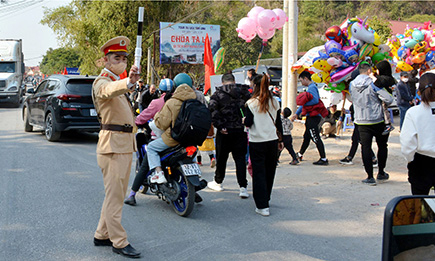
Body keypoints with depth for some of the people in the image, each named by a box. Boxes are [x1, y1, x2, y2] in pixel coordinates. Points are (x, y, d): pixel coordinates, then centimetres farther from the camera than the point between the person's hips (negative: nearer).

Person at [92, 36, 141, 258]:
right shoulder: (102, 82, -13)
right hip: (113, 144, -10)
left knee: (116, 193, 15)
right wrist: (129, 82, -59)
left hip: (125, 144, 10)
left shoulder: (118, 82, 18)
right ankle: (119, 242, 0)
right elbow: (110, 91, -39)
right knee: (115, 195, -6)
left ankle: (102, 235, 26)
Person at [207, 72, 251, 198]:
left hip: (225, 131, -1)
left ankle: (218, 182, 30)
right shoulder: (244, 91, 5)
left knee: (221, 157, 13)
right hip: (241, 130, 1)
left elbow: (212, 110, -15)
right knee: (240, 157, 4)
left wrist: (219, 125, -13)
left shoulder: (218, 93, -2)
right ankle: (243, 187, -5)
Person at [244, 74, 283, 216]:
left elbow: (248, 123, -10)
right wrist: (280, 140, 17)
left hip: (257, 142, -4)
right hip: (272, 141, 4)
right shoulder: (275, 102, 4)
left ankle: (262, 206, -4)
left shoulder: (252, 103, -9)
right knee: (270, 172, 16)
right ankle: (266, 199, 31)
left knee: (259, 174, 0)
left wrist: (244, 120, 12)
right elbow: (278, 123, 9)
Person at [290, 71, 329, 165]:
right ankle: (300, 155, 35)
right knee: (307, 136, 21)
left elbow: (316, 100, -27)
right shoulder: (310, 87, 19)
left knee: (316, 138, -9)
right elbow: (304, 102, 26)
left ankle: (324, 159, -8)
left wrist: (305, 102, -15)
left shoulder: (312, 87, -13)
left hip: (314, 117, -10)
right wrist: (296, 114, 27)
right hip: (311, 116, 10)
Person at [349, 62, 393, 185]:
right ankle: (381, 173, 24)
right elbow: (389, 99, -15)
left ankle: (370, 177, 1)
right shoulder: (374, 84, -13)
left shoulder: (352, 85, 2)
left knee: (366, 148, 4)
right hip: (377, 120, -3)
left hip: (361, 121, 3)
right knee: (382, 145, 16)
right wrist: (381, 102, 5)